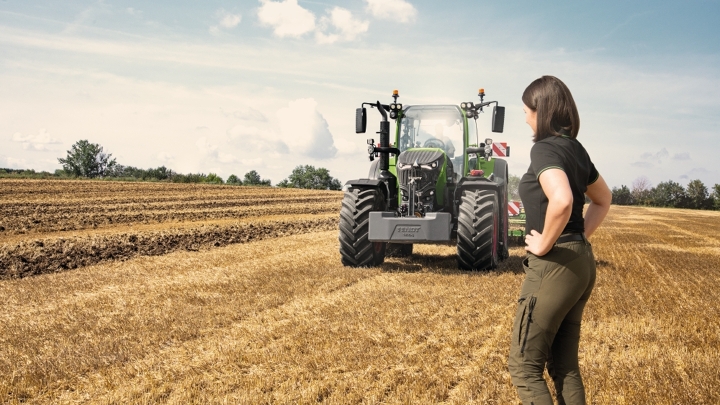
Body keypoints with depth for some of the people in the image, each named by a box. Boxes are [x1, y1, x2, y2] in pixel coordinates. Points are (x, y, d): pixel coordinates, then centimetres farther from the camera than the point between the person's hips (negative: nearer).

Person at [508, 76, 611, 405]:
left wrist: (545, 244, -19)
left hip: (554, 265, -9)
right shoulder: (576, 148, 12)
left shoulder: (545, 148, -15)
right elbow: (603, 199, 26)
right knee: (565, 366, 16)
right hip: (581, 262, 9)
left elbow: (561, 200, -34)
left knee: (524, 366, 2)